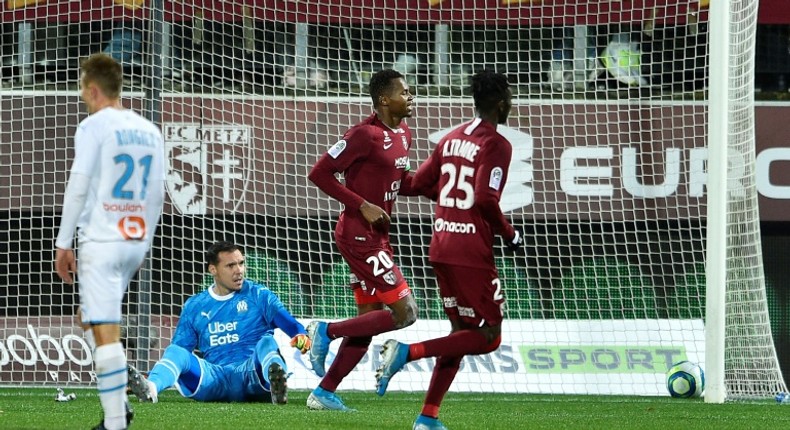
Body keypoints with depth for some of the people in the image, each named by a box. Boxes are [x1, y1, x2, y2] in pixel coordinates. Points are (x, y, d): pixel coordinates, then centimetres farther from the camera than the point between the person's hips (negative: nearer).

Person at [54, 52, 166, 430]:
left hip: (101, 241, -7)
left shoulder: (94, 127, -7)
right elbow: (157, 194, 15)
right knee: (94, 313, 23)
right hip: (136, 241, 7)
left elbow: (78, 186, -11)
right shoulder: (150, 131, 12)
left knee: (105, 331, -8)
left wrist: (63, 243, -7)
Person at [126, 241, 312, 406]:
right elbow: (177, 350, 19)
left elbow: (287, 321, -4)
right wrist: (148, 376, 4)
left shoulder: (258, 295, 11)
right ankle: (150, 387, -54)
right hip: (214, 377, 2)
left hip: (252, 374, -2)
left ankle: (276, 385, -65)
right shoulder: (194, 306, 19)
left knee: (266, 341, -31)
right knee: (175, 352, -21)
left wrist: (301, 335, -27)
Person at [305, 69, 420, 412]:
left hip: (376, 238, 9)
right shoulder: (365, 135, -17)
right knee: (404, 312, -12)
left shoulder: (403, 135, 10)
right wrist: (363, 206, -20)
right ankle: (327, 332, 0)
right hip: (360, 237, -9)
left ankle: (324, 393, 18)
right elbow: (319, 173, -17)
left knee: (369, 321, 11)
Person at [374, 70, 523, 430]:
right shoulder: (497, 145, -11)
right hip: (472, 252, -8)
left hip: (440, 247, 8)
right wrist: (509, 234, -6)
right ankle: (408, 352, -16)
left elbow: (418, 183, 15)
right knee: (489, 337, 1)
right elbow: (486, 199, -21)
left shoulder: (451, 139, 13)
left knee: (462, 332, 17)